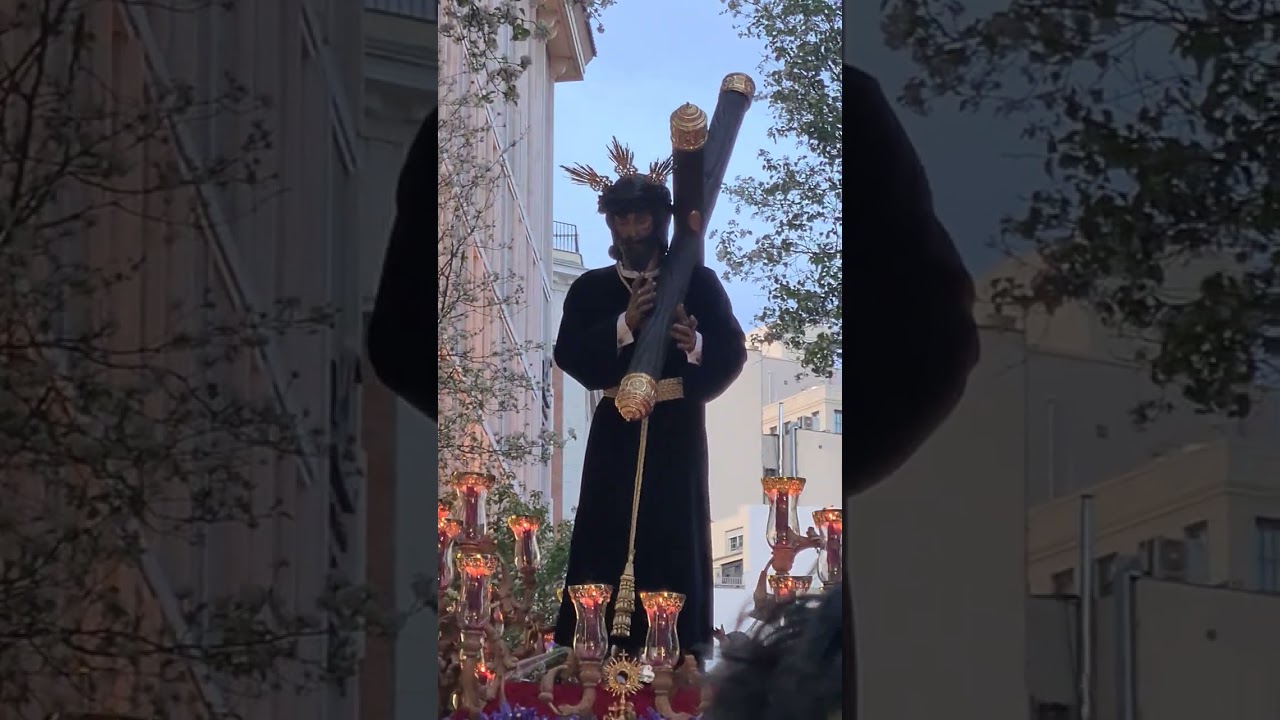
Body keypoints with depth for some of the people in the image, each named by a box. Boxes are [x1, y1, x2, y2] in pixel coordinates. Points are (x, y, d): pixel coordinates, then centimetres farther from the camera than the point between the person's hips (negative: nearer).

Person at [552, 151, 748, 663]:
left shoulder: (697, 282, 4)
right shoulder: (591, 288, 8)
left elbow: (733, 351, -2)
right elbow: (567, 353, -5)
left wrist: (696, 346, -23)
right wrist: (626, 323, -18)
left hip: (677, 429, -1)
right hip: (618, 429, 1)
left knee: (675, 537, -4)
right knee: (607, 537, -5)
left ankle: (680, 655, -3)